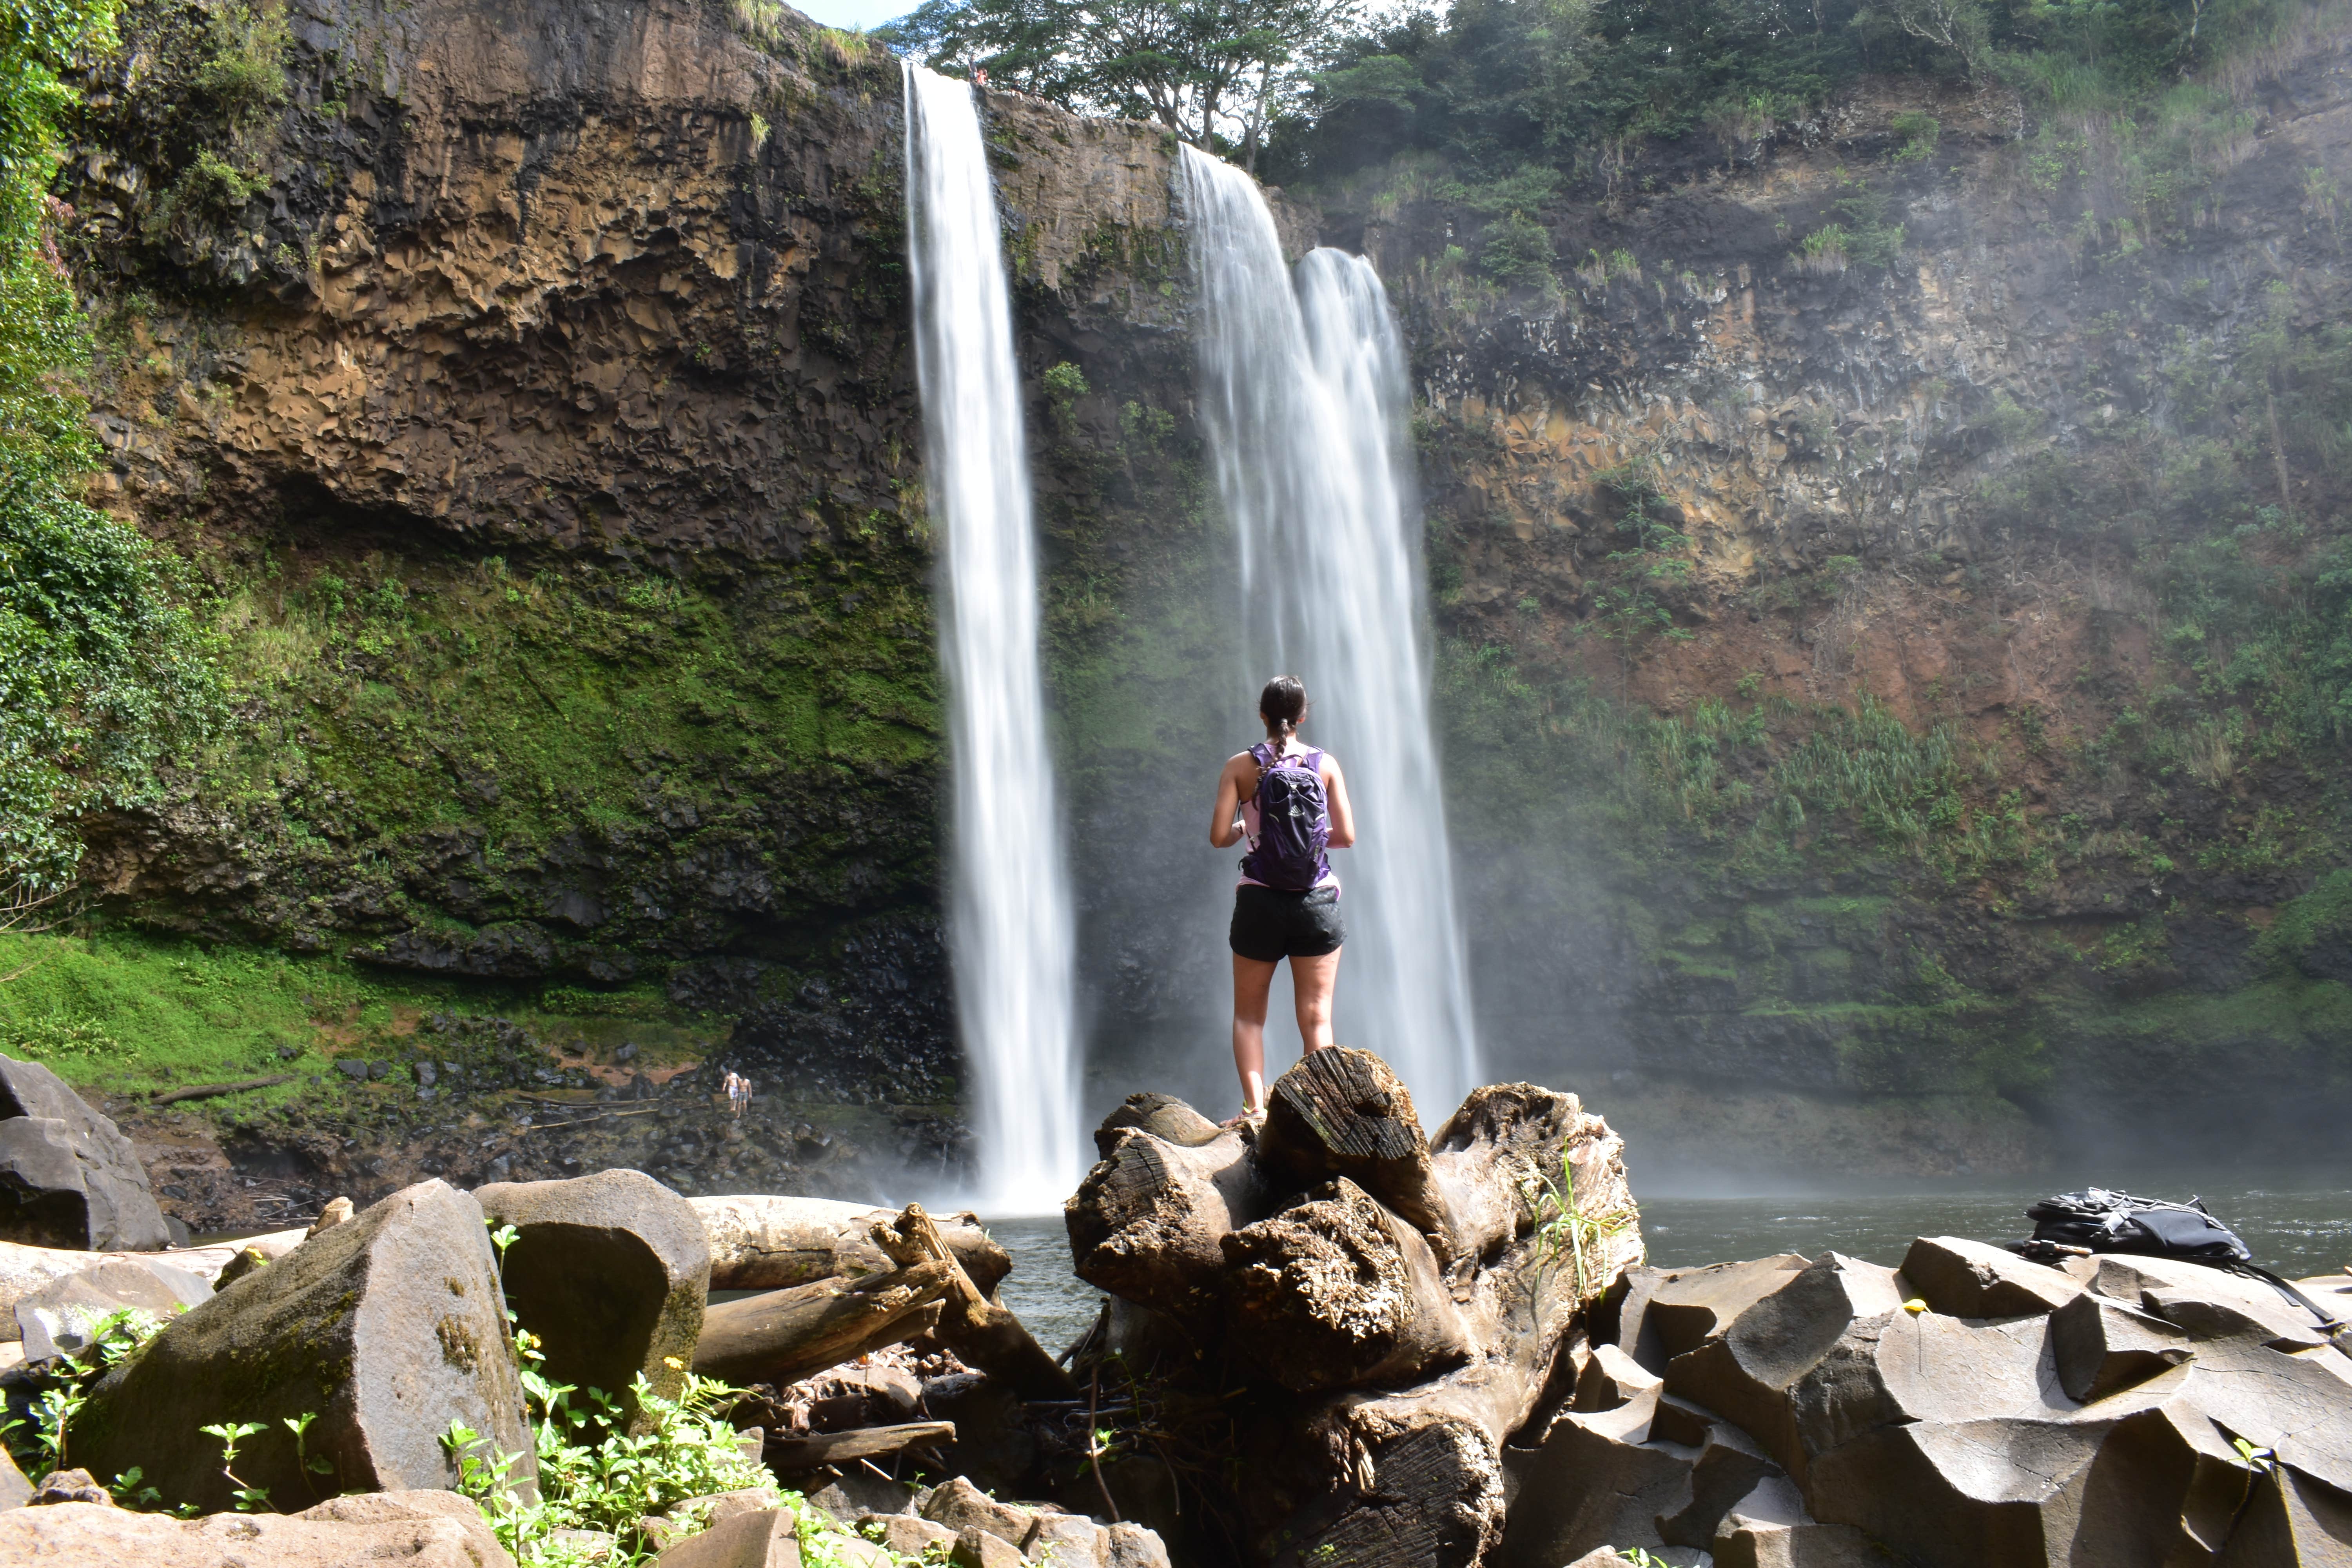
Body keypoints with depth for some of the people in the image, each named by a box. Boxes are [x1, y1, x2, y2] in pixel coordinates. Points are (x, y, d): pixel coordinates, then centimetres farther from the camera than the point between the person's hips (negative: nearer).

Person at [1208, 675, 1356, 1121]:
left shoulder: (1241, 766, -2)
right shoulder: (1325, 764, 1)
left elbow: (1219, 836, -8)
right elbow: (1346, 836, -3)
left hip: (1260, 900, 0)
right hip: (1317, 901, 1)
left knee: (1249, 1014, 11)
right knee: (1316, 1017, 5)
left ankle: (1254, 1106, -2)